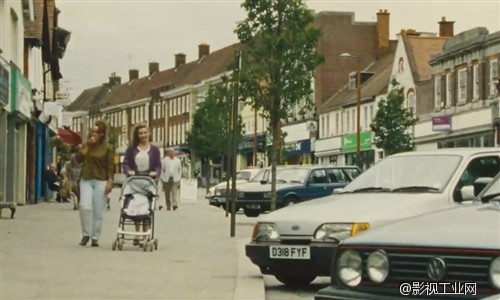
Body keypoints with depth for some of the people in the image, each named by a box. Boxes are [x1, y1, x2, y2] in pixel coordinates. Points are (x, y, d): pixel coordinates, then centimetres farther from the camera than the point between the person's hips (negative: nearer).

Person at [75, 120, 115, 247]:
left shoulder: (107, 148, 1)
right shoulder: (87, 145, 13)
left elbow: (110, 167, -1)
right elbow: (78, 158, 1)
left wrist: (110, 182, -10)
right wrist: (87, 146, -4)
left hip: (100, 181, -2)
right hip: (86, 180, 2)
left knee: (98, 211, 0)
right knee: (85, 206, -15)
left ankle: (95, 238, 9)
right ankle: (86, 233, 0)